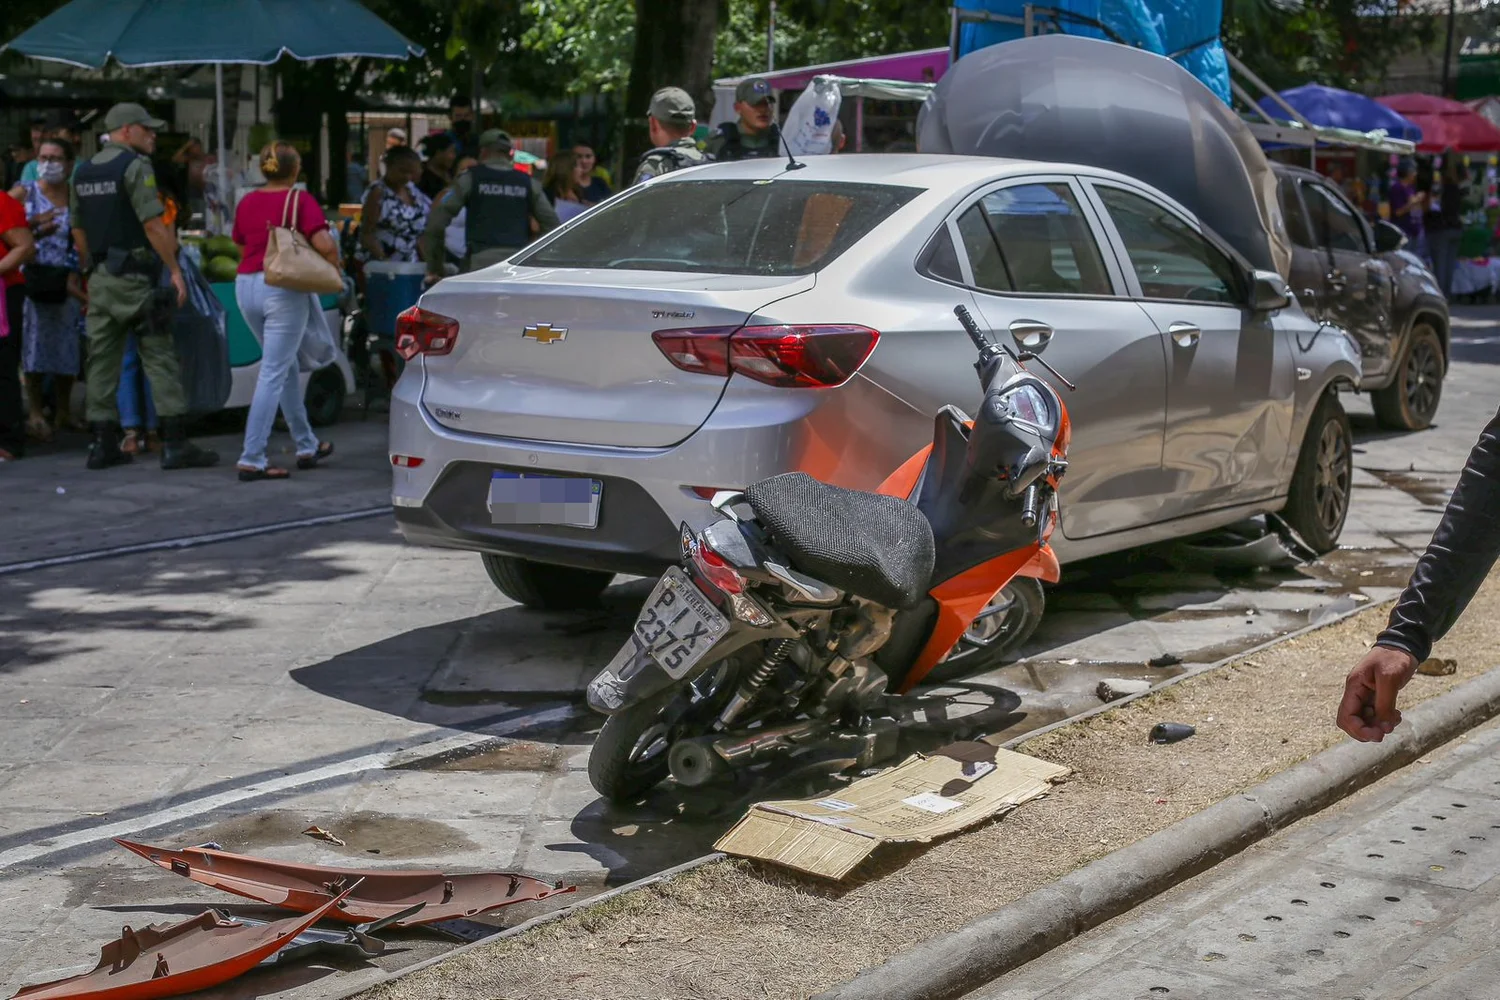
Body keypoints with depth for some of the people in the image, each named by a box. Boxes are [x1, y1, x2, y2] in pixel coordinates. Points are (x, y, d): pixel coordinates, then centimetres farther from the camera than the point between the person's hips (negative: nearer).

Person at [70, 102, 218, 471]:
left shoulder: (83, 173, 15)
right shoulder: (135, 166, -10)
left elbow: (79, 230, 17)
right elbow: (152, 225, -17)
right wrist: (175, 270, -14)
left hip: (99, 277, 8)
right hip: (133, 275, -8)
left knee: (102, 360, 9)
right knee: (159, 358, -5)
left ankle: (103, 445, 11)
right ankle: (176, 444, -7)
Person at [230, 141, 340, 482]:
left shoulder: (246, 202, 9)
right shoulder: (300, 200, -7)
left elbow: (241, 246, 17)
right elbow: (325, 245, -17)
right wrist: (332, 269, 1)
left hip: (247, 285, 6)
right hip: (284, 289, -6)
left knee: (286, 367, 20)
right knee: (273, 374, -5)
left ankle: (307, 446, 30)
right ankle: (251, 459, -10)